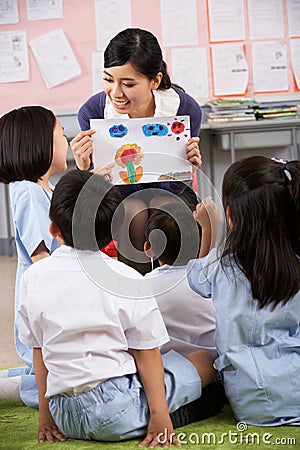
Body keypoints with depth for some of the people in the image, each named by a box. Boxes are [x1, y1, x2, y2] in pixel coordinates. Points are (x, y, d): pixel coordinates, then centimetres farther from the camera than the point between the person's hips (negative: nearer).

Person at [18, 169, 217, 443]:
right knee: (205, 359, 9)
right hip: (117, 415, -5)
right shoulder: (126, 280, -8)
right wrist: (159, 416, 1)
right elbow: (147, 353, -4)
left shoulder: (34, 277, 3)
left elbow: (39, 349, 10)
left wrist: (45, 412, 18)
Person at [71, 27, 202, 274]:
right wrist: (84, 169, -37)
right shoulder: (93, 111, -20)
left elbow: (172, 185, -14)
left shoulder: (186, 109, -21)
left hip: (170, 194, 0)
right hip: (120, 196, 0)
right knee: (134, 213, -31)